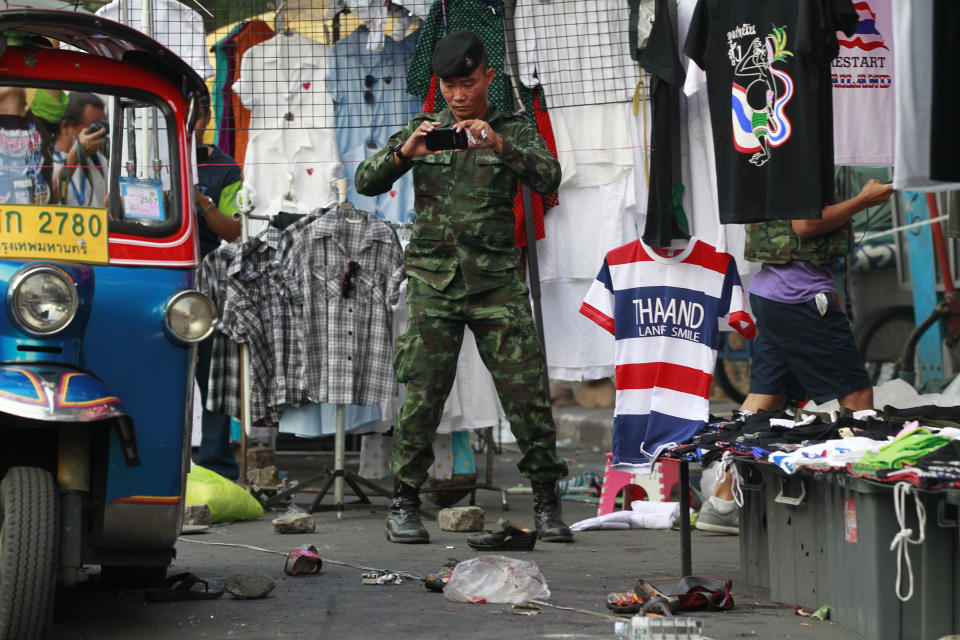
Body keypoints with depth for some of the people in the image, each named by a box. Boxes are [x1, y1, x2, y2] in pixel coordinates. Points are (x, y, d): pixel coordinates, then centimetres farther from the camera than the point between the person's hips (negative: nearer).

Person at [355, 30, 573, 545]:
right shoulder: (422, 130, 12)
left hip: (496, 281, 0)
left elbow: (548, 178, -10)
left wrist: (498, 144, -26)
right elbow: (366, 182, 5)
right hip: (433, 280, 1)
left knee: (526, 389, -6)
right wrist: (404, 153, -16)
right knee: (422, 393, -4)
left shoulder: (515, 132, 8)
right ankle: (403, 504, 5)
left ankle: (546, 503, 3)